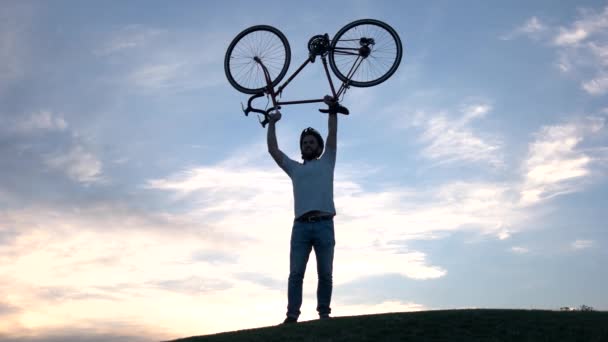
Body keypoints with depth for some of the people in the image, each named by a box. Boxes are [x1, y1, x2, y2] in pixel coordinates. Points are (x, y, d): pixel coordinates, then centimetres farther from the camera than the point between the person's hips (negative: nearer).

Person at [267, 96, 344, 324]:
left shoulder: (326, 162, 20)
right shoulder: (294, 168, 27)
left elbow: (333, 135, 13)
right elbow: (272, 149, 24)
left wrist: (332, 110, 12)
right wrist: (272, 123, 25)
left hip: (324, 225, -2)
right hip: (300, 226, 2)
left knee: (325, 274, -2)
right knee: (296, 273, -5)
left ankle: (324, 313, 3)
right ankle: (292, 315, -7)